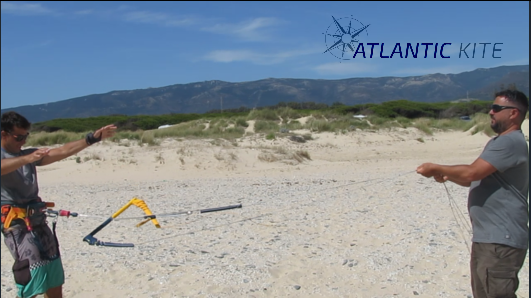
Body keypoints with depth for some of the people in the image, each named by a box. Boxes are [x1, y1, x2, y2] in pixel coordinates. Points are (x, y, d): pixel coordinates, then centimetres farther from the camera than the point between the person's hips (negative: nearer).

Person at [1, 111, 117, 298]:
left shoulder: (28, 155, 13)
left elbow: (62, 152, 5)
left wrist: (93, 138, -3)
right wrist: (26, 159, -46)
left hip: (38, 221, 6)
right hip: (15, 223, -6)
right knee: (34, 275, -14)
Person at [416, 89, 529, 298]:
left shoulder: (512, 142, -16)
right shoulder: (498, 142, 18)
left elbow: (472, 172, -24)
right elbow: (477, 179, 21)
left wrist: (436, 168, -11)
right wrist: (447, 176, 4)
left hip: (501, 240, -11)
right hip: (485, 237, 11)